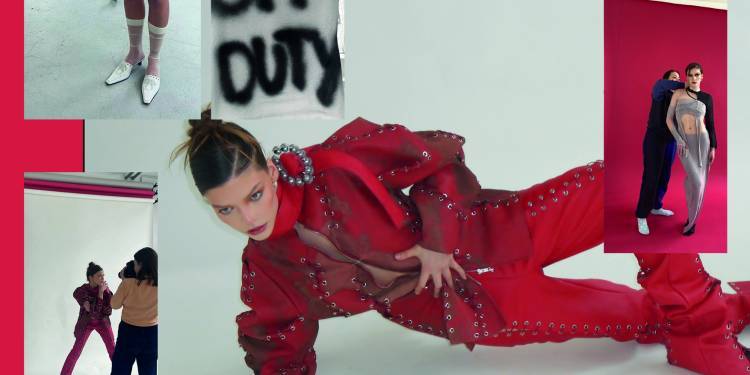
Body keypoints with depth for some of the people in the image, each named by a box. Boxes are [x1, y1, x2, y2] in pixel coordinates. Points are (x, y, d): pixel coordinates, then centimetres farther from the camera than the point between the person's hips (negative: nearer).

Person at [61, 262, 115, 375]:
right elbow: (94, 311, -29)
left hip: (102, 322, 2)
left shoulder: (104, 288, -14)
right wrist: (100, 292, -33)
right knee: (76, 351, -3)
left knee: (113, 349, 1)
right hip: (86, 322, -2)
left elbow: (108, 311, -15)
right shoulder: (80, 291, -22)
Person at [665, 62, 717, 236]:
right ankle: (692, 216, 8)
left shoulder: (707, 98, 4)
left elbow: (710, 124, 8)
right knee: (697, 182, -11)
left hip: (702, 141, 2)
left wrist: (713, 147, 3)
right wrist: (678, 140, -11)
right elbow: (669, 119, -1)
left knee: (693, 180, 4)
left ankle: (691, 218, 17)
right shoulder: (678, 94, 0)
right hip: (684, 143, -1)